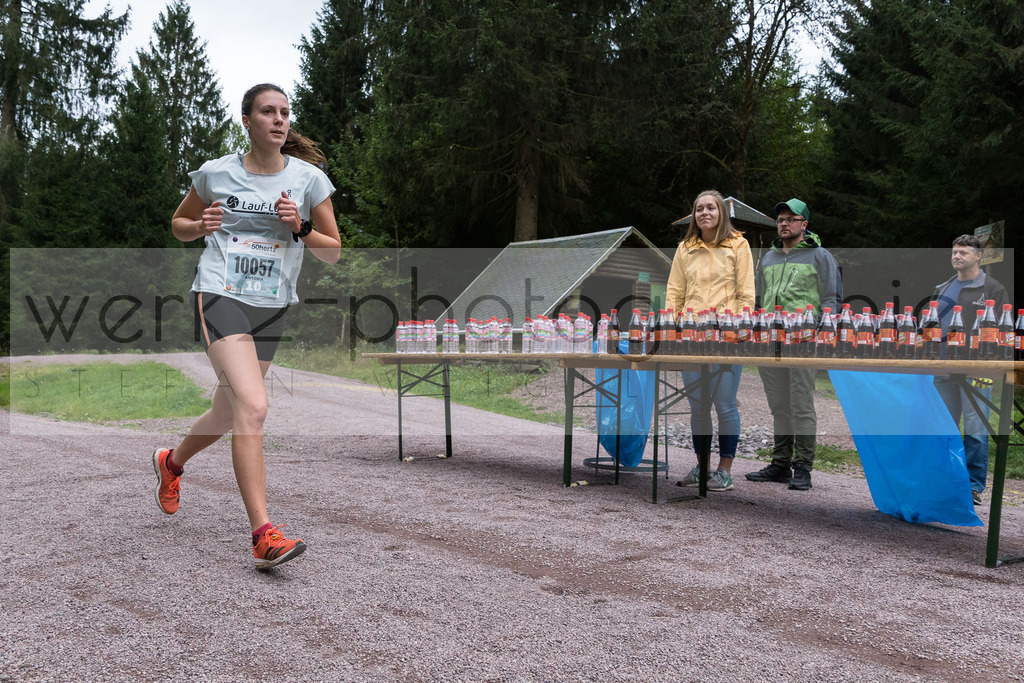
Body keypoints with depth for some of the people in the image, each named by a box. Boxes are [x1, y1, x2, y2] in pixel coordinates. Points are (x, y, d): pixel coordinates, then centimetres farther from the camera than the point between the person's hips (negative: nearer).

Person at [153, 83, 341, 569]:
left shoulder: (308, 178, 4)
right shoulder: (215, 174, 3)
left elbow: (333, 253, 7)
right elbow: (178, 224, 18)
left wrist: (300, 227, -11)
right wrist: (201, 226, -4)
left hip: (271, 310, 4)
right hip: (220, 296, -4)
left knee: (230, 412, 15)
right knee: (253, 406, -23)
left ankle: (171, 462, 49)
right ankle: (263, 535, -21)